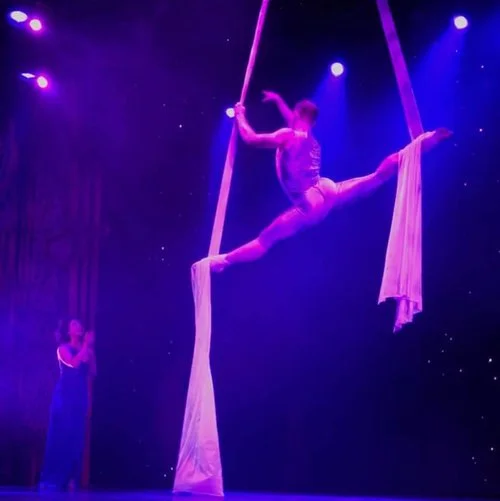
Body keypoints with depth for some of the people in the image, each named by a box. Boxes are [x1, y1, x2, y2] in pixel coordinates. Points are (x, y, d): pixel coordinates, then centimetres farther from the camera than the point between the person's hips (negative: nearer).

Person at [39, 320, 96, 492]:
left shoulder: (86, 350, 14)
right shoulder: (63, 348, -1)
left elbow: (92, 373, 6)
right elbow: (74, 363, -18)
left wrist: (91, 350, 0)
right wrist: (86, 345, -15)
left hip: (80, 397, 5)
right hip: (65, 396, -5)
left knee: (76, 437, 2)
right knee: (60, 435, -8)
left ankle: (70, 479, 5)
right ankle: (52, 479, -6)